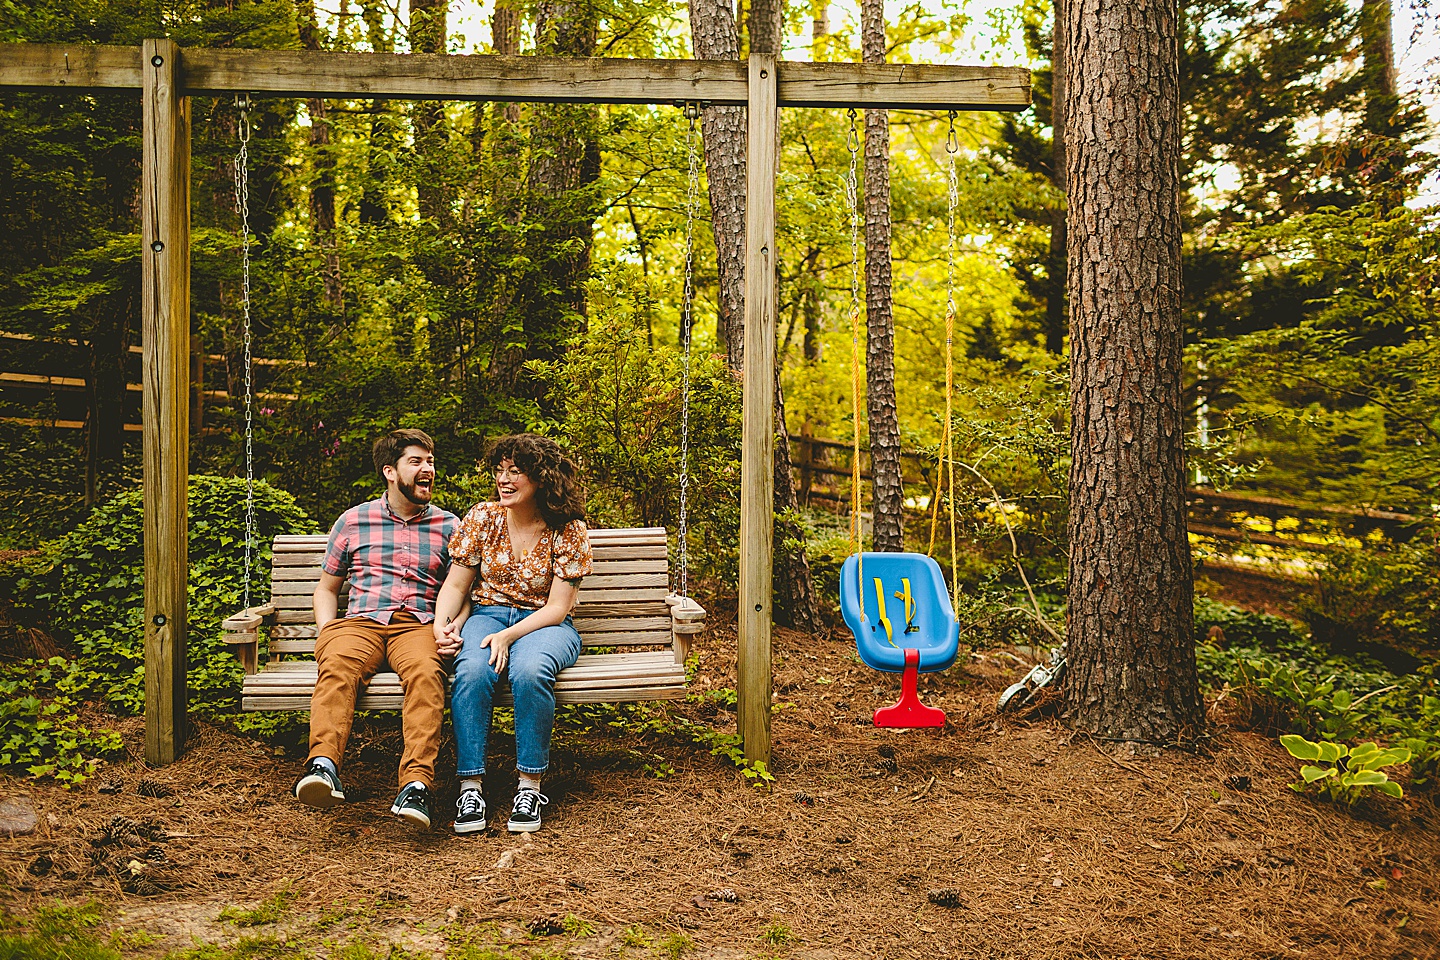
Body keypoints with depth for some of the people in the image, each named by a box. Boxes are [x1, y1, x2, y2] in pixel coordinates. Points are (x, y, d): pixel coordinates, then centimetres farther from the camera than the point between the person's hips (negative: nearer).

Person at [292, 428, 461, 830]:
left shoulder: (448, 525, 17)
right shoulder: (353, 521, 18)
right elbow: (326, 587, 23)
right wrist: (327, 630, 3)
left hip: (418, 626, -1)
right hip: (359, 622, 1)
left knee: (426, 671, -36)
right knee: (337, 665, -35)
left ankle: (416, 783, -48)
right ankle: (323, 765, -51)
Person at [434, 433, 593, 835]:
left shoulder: (569, 530, -7)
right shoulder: (482, 518, 1)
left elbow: (557, 607, -9)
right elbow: (456, 584, 6)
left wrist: (509, 636, -23)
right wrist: (441, 624, -13)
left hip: (543, 624, -2)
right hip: (487, 615, 2)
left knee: (529, 671, -36)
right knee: (471, 671, -32)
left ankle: (529, 785, -23)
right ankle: (469, 786, -24)